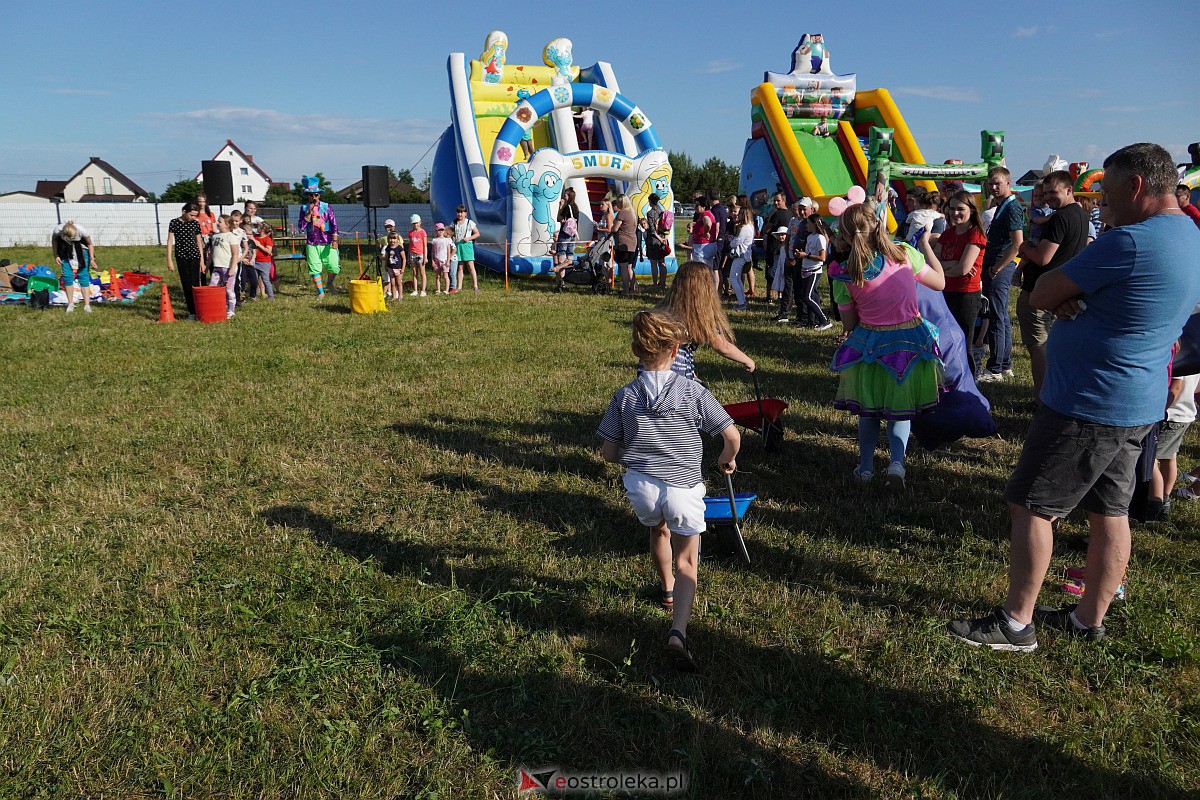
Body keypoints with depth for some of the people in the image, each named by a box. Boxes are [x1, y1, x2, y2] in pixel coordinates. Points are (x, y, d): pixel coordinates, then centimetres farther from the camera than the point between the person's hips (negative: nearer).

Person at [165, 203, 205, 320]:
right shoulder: (174, 223, -2)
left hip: (194, 256, 1)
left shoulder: (195, 223, 5)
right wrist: (169, 260, -5)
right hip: (181, 256, -1)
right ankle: (192, 311, 6)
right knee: (186, 284, 2)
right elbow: (170, 241, 0)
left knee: (195, 284, -4)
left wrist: (202, 260, 9)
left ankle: (196, 310, 0)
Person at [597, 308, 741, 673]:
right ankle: (678, 631, -10)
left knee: (657, 530, 34)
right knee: (687, 563, 9)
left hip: (640, 486, 2)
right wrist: (727, 459, 14)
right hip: (683, 488, -2)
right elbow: (732, 436, -8)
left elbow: (609, 452, 0)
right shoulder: (694, 392, -9)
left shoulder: (624, 396, -5)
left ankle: (668, 589, 54)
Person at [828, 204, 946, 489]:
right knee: (901, 408, 15)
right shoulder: (905, 255, -11)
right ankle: (896, 461, -3)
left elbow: (848, 324, -2)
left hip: (869, 345, -1)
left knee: (868, 411, 18)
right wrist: (925, 244, 13)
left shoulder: (846, 275, -12)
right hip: (910, 343, 1)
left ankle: (866, 467, 25)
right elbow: (940, 283, 4)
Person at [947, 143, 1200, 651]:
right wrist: (1076, 299, -8)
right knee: (1110, 512, 15)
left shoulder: (1129, 242, -22)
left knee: (1031, 506, 0)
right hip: (1139, 404, 10)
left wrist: (1064, 297, 3)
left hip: (1087, 406, -10)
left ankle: (1016, 623, 9)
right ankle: (1090, 619, 28)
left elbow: (1041, 295, -15)